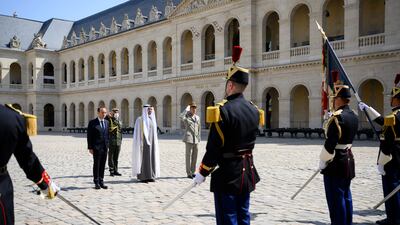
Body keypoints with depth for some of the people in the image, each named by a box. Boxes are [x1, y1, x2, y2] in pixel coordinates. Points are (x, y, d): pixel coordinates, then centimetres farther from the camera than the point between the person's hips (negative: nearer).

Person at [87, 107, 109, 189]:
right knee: (96, 165, 3)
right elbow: (89, 136, -7)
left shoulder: (106, 122, 11)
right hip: (96, 148, -5)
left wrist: (107, 145, 9)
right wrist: (90, 148, -11)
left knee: (102, 165, 9)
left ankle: (101, 182, 17)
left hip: (105, 147, 5)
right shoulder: (92, 123, -5)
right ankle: (96, 183, 11)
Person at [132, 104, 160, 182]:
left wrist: (155, 142, 14)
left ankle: (150, 176, 12)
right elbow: (138, 132, -9)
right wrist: (140, 143, -16)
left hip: (151, 142, 7)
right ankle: (142, 177, 2)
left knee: (151, 158, 6)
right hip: (144, 141, -7)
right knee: (143, 158, -5)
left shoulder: (152, 119, 14)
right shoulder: (140, 119, -7)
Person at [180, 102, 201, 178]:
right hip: (189, 139, -6)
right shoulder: (186, 117, -2)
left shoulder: (197, 117, 15)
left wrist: (198, 138, 15)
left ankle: (192, 172, 19)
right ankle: (189, 173, 2)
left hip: (196, 140, 6)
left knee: (194, 156, 9)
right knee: (188, 156, -4)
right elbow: (181, 116, -26)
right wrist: (186, 109, -15)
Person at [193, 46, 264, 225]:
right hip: (248, 172, 7)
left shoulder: (222, 110, -18)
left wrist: (202, 173, -7)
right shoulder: (254, 110, 5)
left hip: (227, 174, -7)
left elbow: (214, 148, -17)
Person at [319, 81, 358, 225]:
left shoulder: (337, 117, -20)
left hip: (335, 164, -9)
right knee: (346, 196, 17)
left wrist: (322, 163, -12)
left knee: (336, 200, 0)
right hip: (348, 161, 9)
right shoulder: (353, 116, 8)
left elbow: (330, 144, -22)